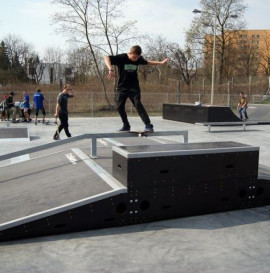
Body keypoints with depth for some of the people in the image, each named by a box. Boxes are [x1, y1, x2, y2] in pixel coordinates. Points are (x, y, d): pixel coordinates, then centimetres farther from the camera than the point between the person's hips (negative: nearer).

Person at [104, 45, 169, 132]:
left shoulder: (139, 59, -4)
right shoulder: (121, 58, -16)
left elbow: (147, 62, 18)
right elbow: (106, 58, -26)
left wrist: (161, 63, 19)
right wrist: (111, 69, -42)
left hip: (134, 87, 0)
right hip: (121, 87, 0)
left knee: (138, 104, -16)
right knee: (119, 106, -1)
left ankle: (148, 125, -17)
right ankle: (126, 126, 17)